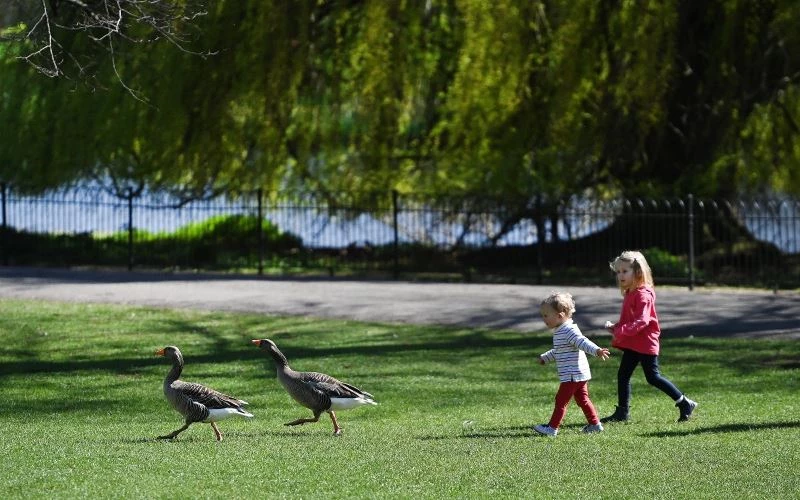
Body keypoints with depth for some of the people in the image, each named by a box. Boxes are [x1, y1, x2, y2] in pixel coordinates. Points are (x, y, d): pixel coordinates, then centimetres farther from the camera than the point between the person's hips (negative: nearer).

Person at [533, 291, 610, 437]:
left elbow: (583, 342, -31)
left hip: (572, 375, -10)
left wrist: (597, 350, -46)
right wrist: (545, 358, 45)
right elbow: (558, 351, 33)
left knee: (561, 400, -4)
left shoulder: (569, 330, -17)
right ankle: (595, 424, 20)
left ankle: (552, 428, 0)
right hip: (580, 375, 10)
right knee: (582, 399, 15)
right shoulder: (560, 331, 16)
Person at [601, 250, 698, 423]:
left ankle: (685, 403, 3)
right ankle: (622, 412, 14)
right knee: (623, 375, 8)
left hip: (646, 343, -10)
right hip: (633, 344, 10)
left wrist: (621, 331, -33)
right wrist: (615, 327, 5)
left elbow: (641, 321, -28)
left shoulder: (643, 294, -18)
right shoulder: (629, 293, 13)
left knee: (653, 377, -5)